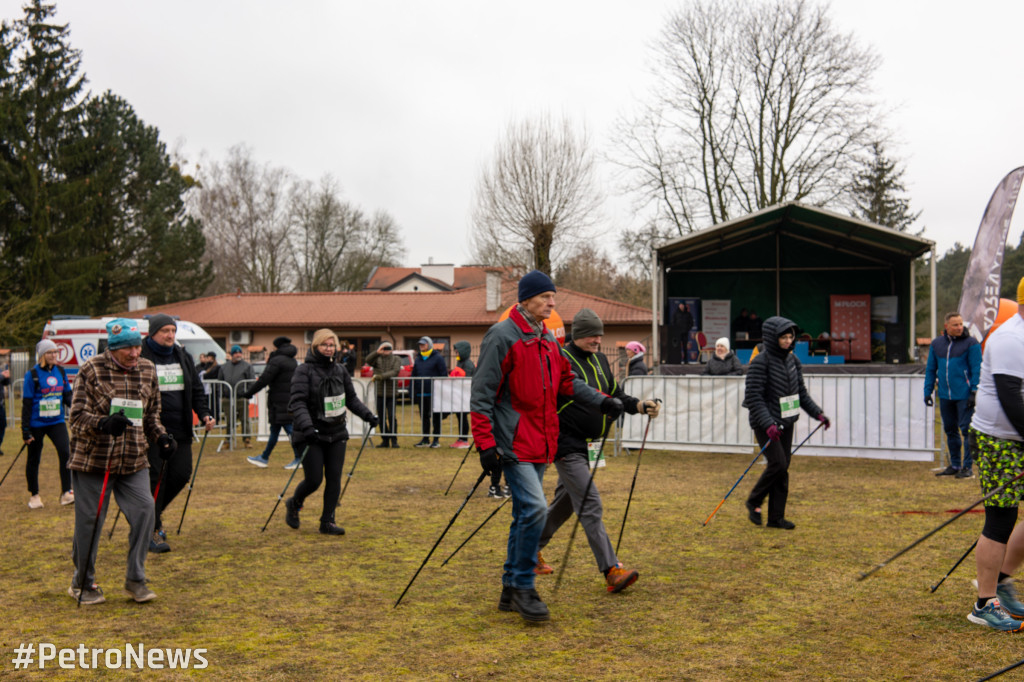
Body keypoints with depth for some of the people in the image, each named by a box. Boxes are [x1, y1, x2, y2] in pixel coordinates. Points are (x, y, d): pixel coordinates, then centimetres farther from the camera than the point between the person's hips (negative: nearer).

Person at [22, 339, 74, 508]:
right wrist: (25, 430, -9)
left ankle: (67, 493, -8)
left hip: (57, 422, 3)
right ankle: (34, 495, 26)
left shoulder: (60, 372, 6)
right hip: (36, 424, -3)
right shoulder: (32, 375, -7)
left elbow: (68, 396, 16)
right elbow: (27, 404, -6)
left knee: (65, 452, -15)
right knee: (33, 459, 9)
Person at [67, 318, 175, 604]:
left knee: (144, 511, -8)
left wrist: (160, 436, 1)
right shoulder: (91, 369, -8)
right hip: (92, 460, -4)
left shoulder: (148, 370, 7)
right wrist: (104, 423, -31)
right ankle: (82, 583, 24)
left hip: (133, 462, 4)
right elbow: (77, 416, -12)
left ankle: (135, 579, 7)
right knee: (89, 520, 4)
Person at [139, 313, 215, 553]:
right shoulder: (141, 357, -7)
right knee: (155, 478, -3)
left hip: (180, 430, 6)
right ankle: (152, 531, 7)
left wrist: (204, 414, 2)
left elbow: (196, 389, 16)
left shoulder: (183, 356, 13)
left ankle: (154, 511, 31)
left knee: (181, 474, 5)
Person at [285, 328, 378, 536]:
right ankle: (294, 504, 28)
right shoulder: (304, 371, -10)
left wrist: (367, 414, 5)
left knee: (334, 478, 1)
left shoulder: (340, 370, 8)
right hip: (312, 435, -5)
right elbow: (298, 402, -19)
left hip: (336, 433, 5)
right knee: (314, 479, -3)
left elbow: (351, 398, 17)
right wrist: (306, 426, -32)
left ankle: (328, 521, 13)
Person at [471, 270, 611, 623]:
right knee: (534, 507, -18)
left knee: (526, 514, 12)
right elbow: (481, 393, -13)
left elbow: (566, 380, 24)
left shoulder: (548, 339, 14)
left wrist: (600, 400, 11)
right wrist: (485, 442, -18)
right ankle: (523, 587, -5)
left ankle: (511, 589, 22)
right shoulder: (502, 336, -11)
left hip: (539, 444, 8)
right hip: (513, 443, -8)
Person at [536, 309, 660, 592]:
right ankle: (612, 571, -13)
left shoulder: (600, 360, 13)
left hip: (589, 446, 9)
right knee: (590, 504, -12)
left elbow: (616, 394, 17)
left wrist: (639, 405, 0)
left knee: (565, 501, 17)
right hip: (567, 445, -9)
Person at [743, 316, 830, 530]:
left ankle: (776, 517, 13)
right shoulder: (761, 361, -15)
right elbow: (754, 396, -19)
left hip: (786, 423, 7)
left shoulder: (792, 359, 7)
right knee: (778, 464, -14)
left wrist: (818, 413, 9)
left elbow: (801, 392, 17)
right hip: (765, 424, -7)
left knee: (784, 467, 6)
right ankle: (753, 501, 8)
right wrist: (768, 424, -28)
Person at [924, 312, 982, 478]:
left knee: (966, 430, -4)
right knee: (950, 430, 12)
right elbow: (930, 369, 16)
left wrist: (974, 392, -13)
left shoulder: (971, 343, -3)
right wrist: (928, 391, 11)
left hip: (964, 396, -5)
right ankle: (954, 465, 22)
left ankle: (968, 467, 2)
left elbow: (976, 369, -6)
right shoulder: (936, 344, 10)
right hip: (945, 396, 5)